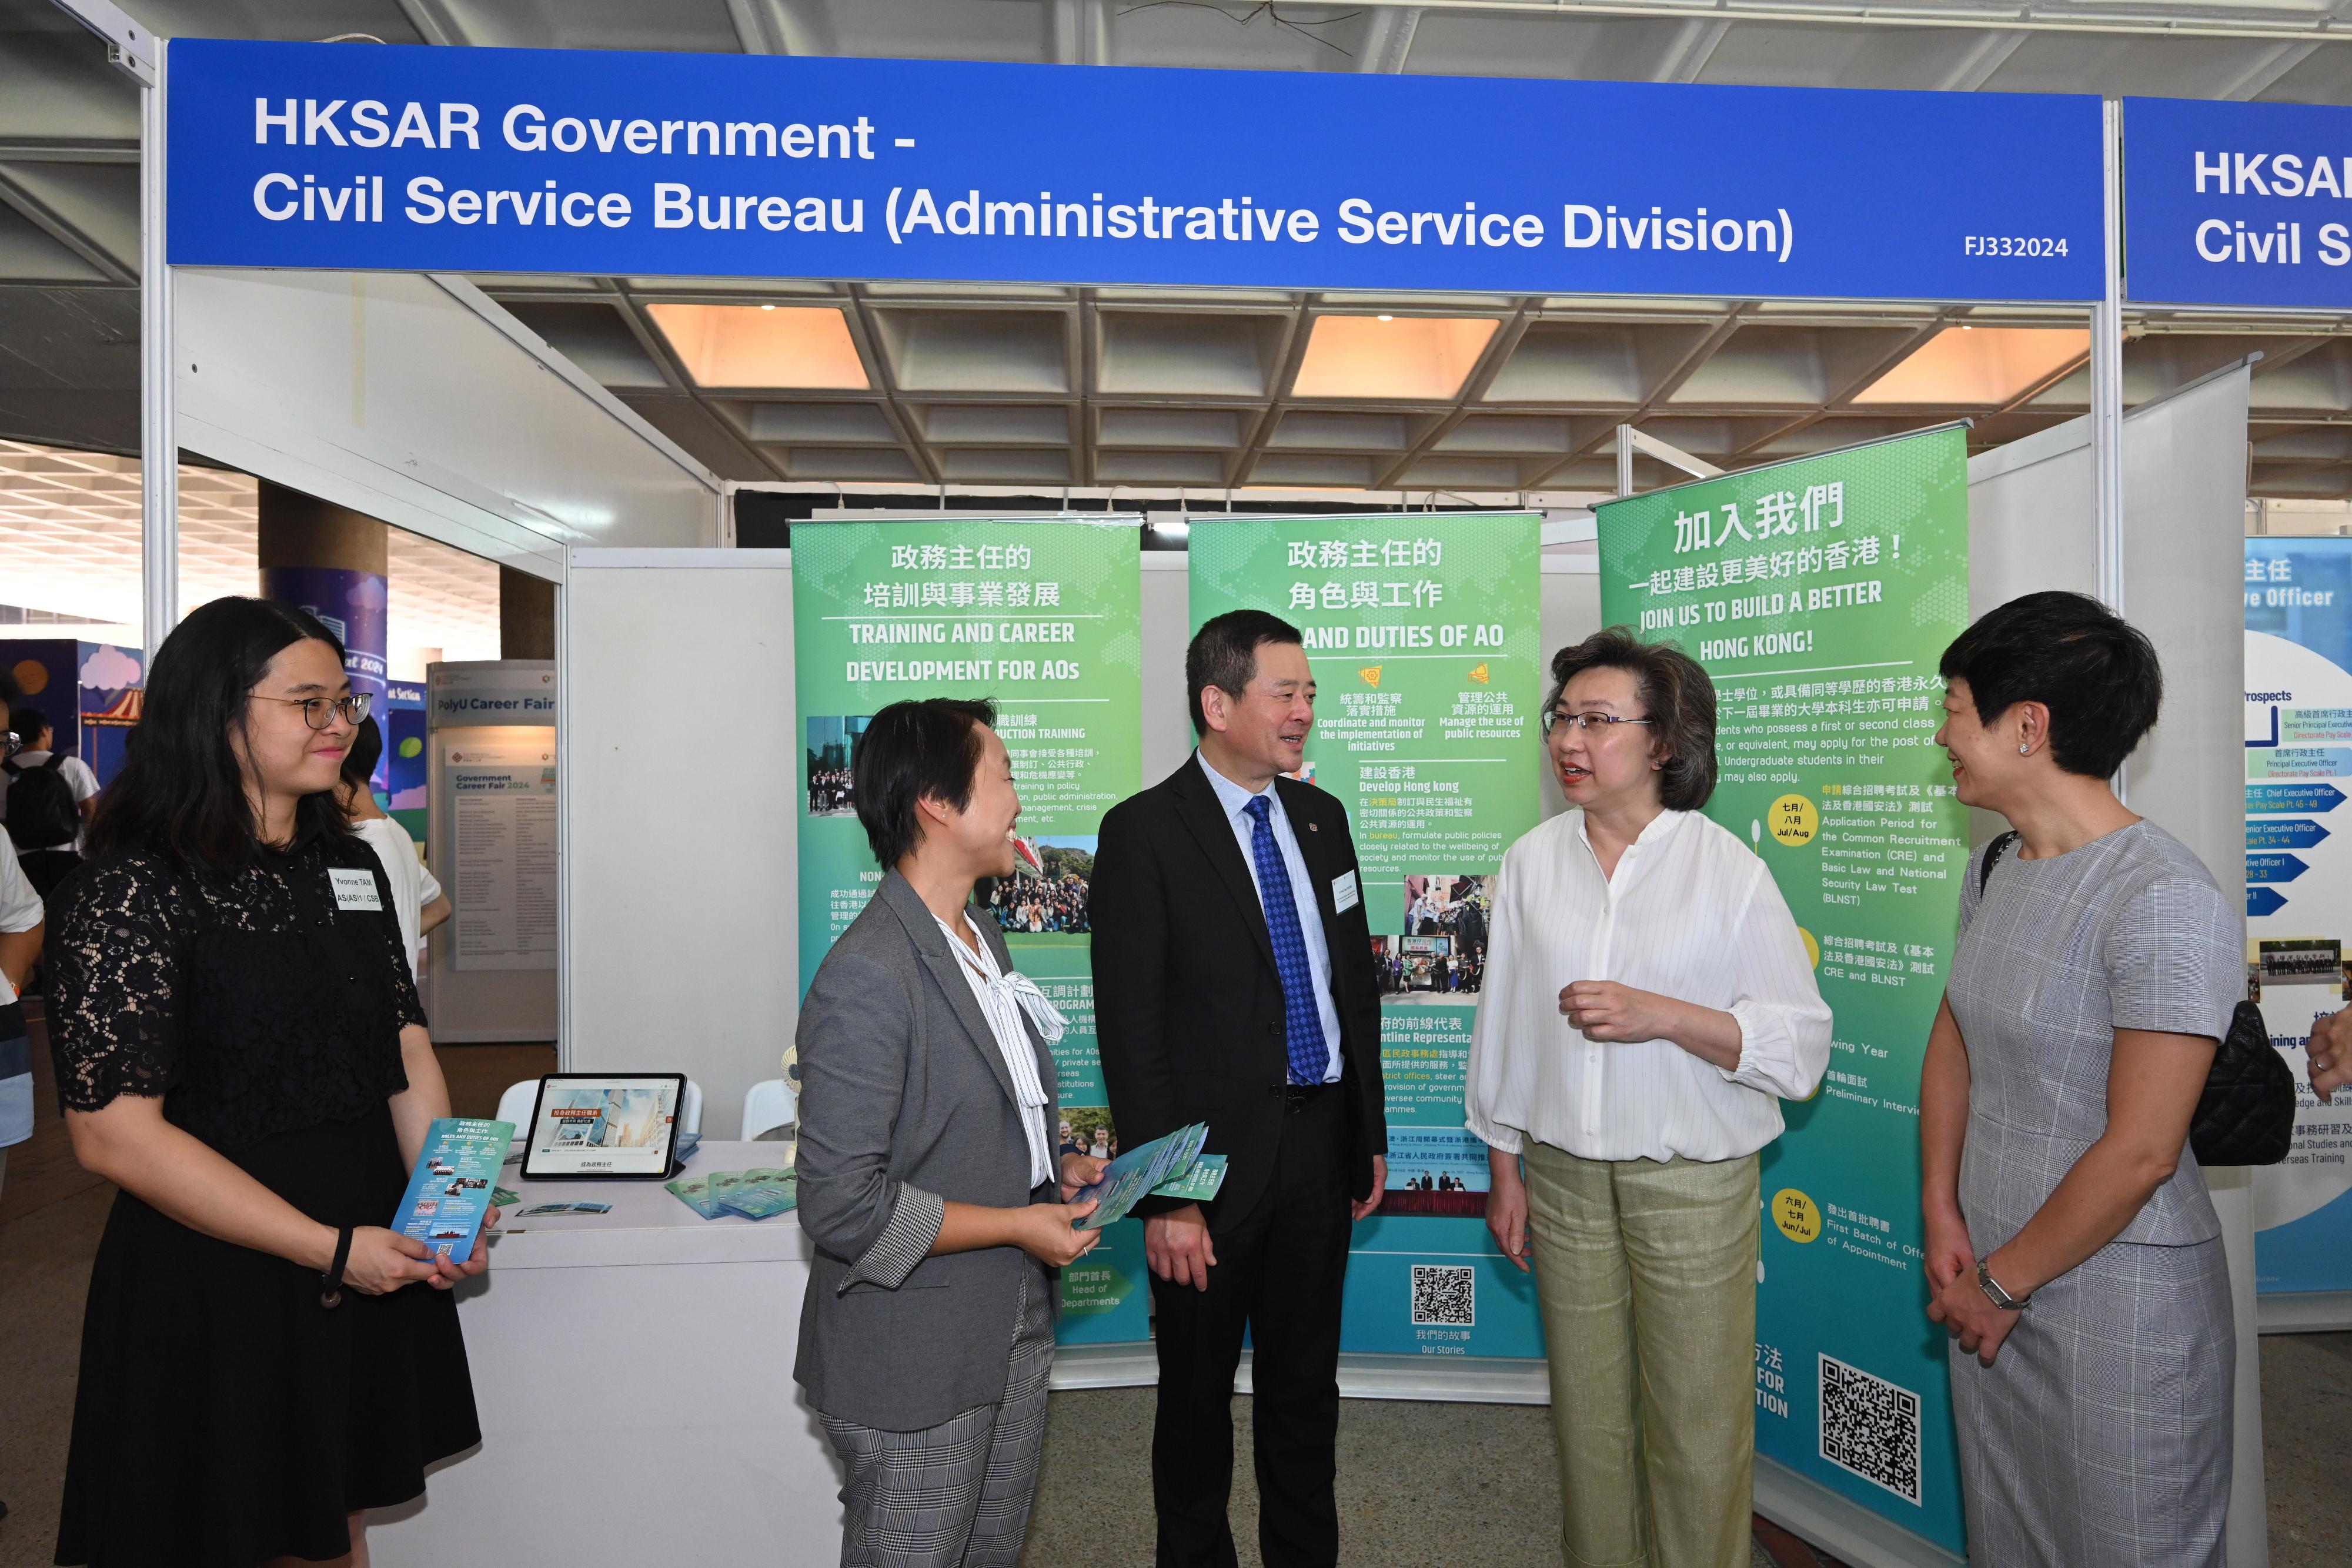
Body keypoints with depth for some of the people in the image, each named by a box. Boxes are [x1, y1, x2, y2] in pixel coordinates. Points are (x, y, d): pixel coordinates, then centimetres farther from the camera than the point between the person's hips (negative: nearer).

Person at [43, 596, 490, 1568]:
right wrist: (330, 1249, -21)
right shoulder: (133, 889, -15)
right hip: (216, 1283, -6)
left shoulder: (350, 865, 7)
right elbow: (113, 1132, -19)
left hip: (374, 1264, 6)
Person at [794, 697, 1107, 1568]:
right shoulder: (866, 979, -26)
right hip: (915, 1366, -8)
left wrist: (1050, 1169, 2)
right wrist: (1018, 1223, -19)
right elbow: (842, 1206, -26)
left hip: (1013, 1332, 9)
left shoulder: (981, 938, 7)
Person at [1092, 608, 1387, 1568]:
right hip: (1216, 1156, -5)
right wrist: (1165, 1198, -17)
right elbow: (1130, 1030, -15)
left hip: (1322, 1140, 5)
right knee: (1198, 1393, 16)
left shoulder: (1320, 817, 5)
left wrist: (1370, 1132, 11)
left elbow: (1356, 979, 12)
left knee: (1307, 1386, 22)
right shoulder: (1144, 832, -14)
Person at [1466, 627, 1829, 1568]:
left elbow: (1802, 1045, -9)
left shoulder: (1729, 870, -9)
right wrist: (1505, 1170, 10)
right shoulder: (1532, 863, 1)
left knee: (1698, 1430, 8)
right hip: (1563, 1175, 3)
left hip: (1693, 1184, -3)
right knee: (1587, 1414, 17)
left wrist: (1663, 1016, -22)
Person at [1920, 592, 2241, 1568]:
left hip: (2117, 1303, -7)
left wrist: (2004, 1283, -11)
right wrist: (1942, 1219, 0)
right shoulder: (1995, 868, 3)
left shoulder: (2167, 903, -21)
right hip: (1992, 1285, 7)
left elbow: (2139, 1153, -21)